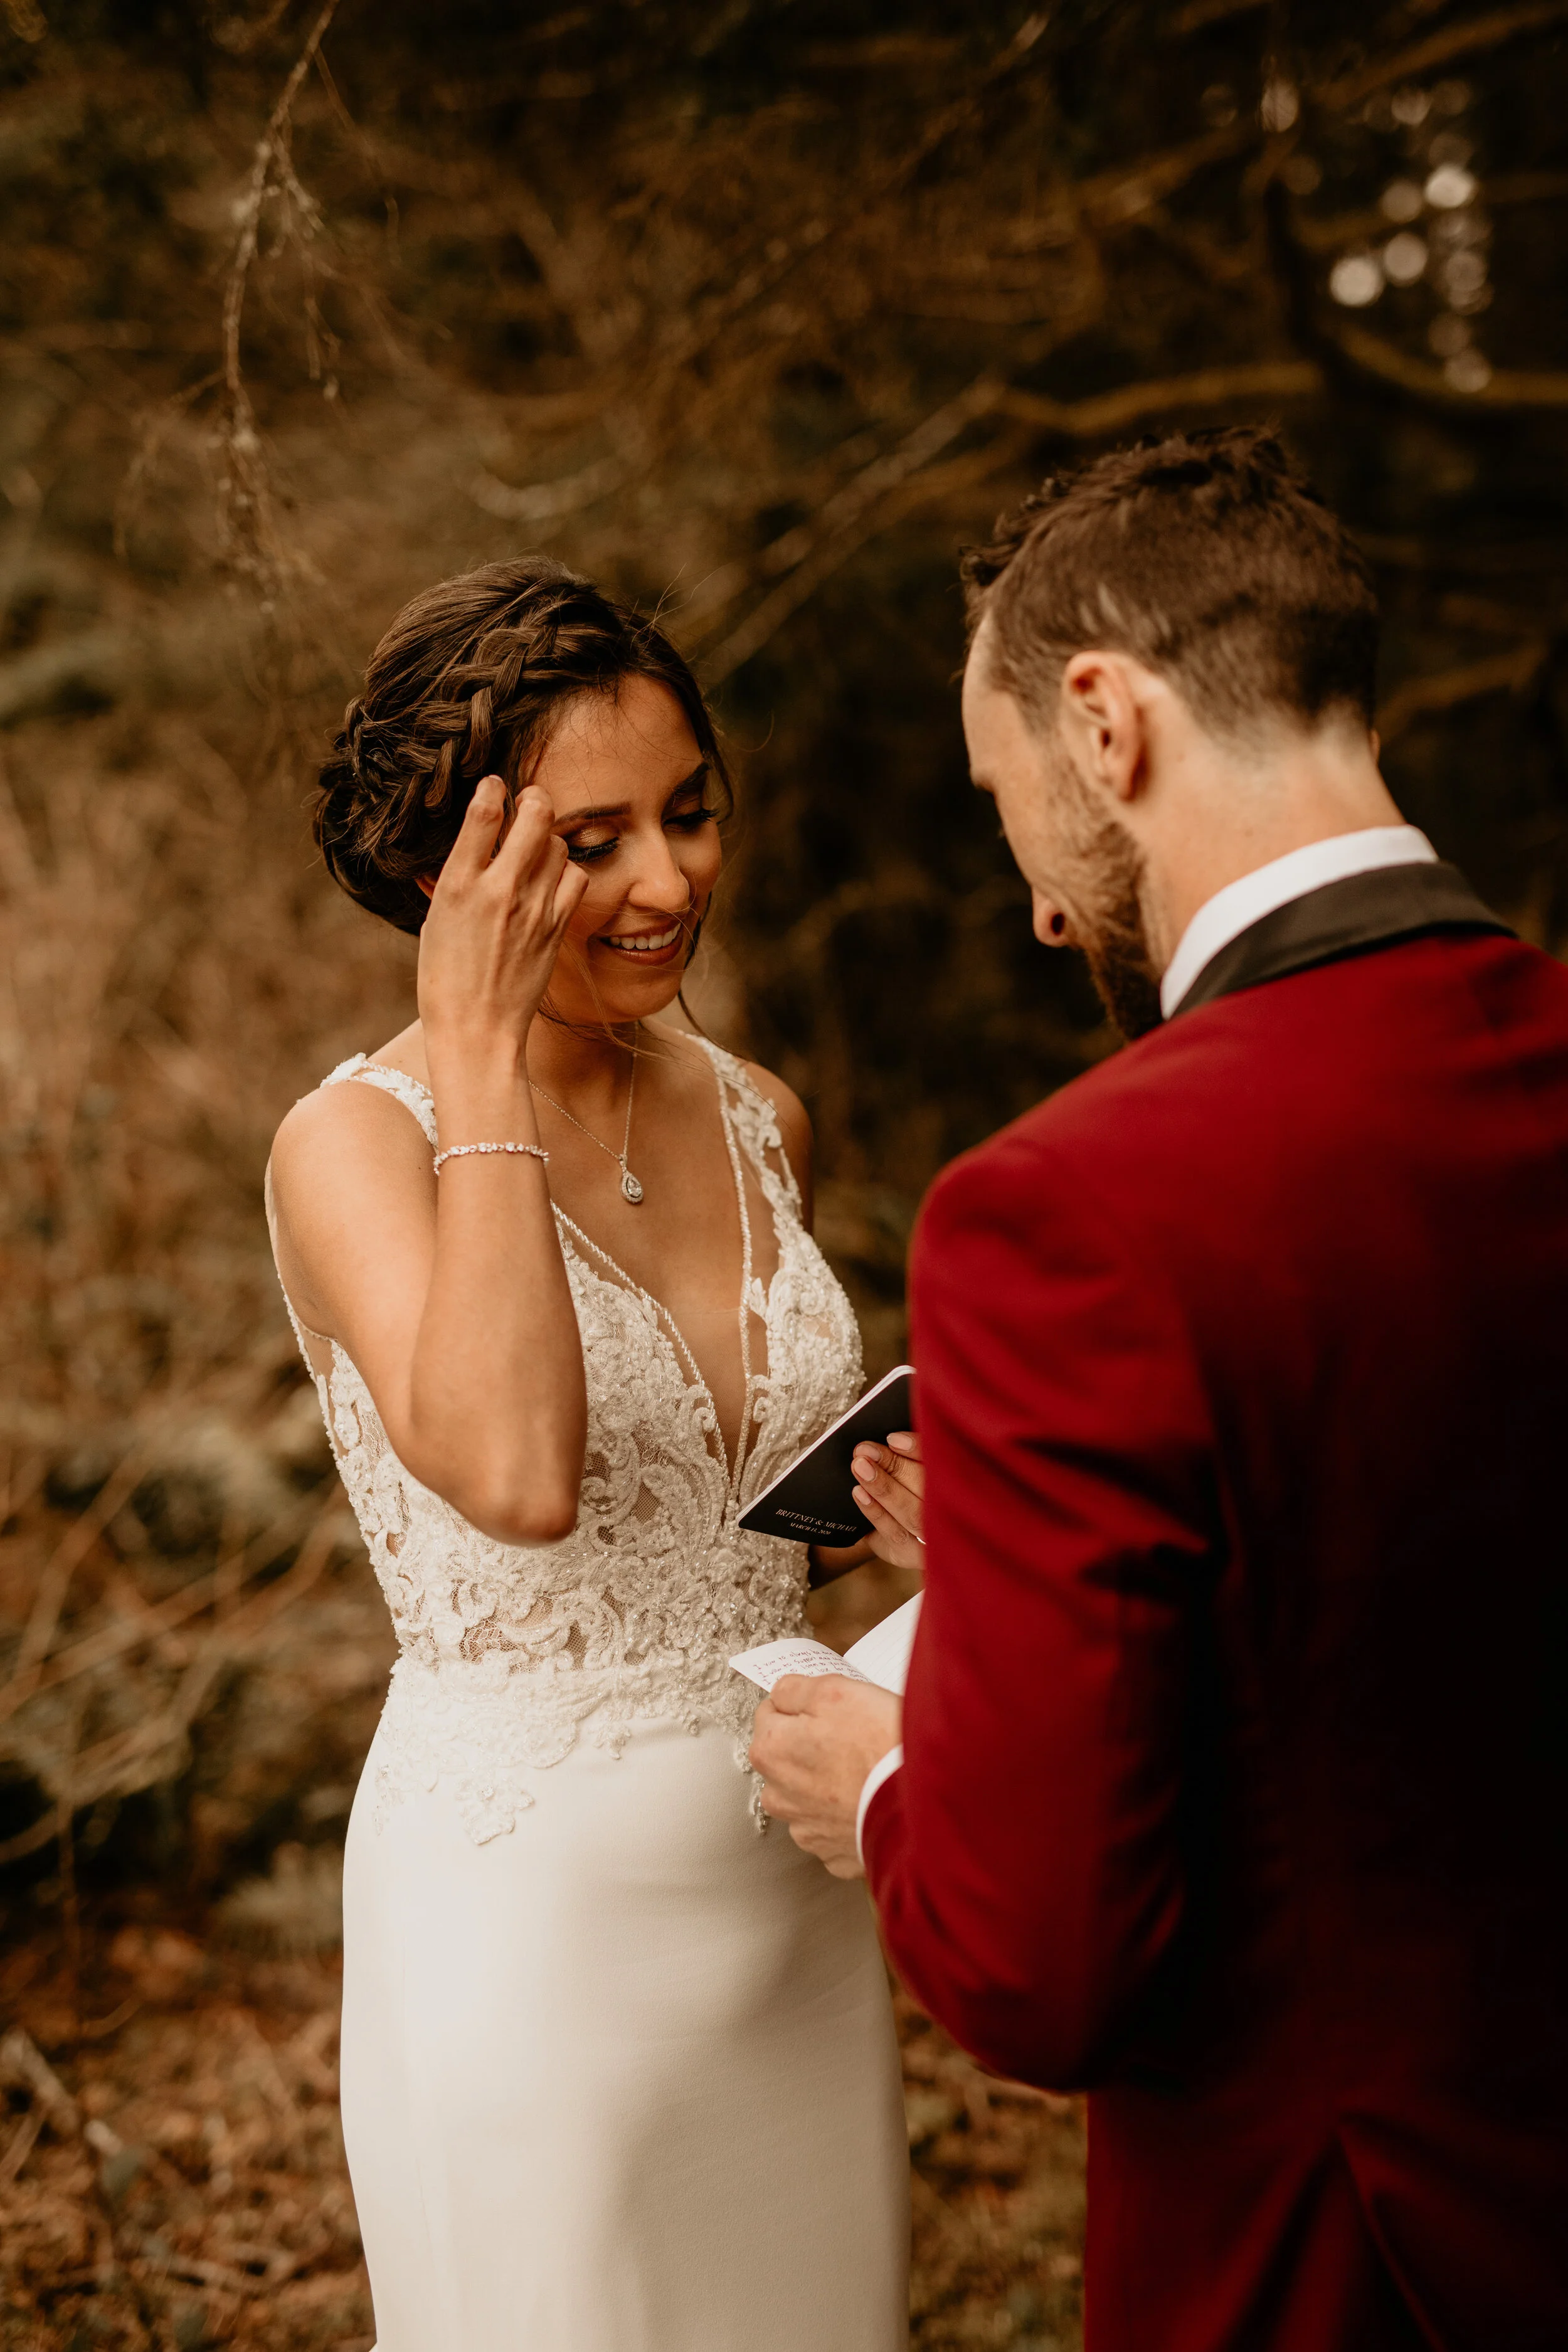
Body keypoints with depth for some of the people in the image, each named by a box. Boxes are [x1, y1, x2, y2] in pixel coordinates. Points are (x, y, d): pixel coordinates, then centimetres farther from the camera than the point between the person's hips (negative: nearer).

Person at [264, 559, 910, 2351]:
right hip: (528, 1910, -6)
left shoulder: (759, 1122, 4)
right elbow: (516, 1475, -33)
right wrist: (479, 1055, -26)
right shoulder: (354, 1143, -14)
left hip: (792, 1885, 6)